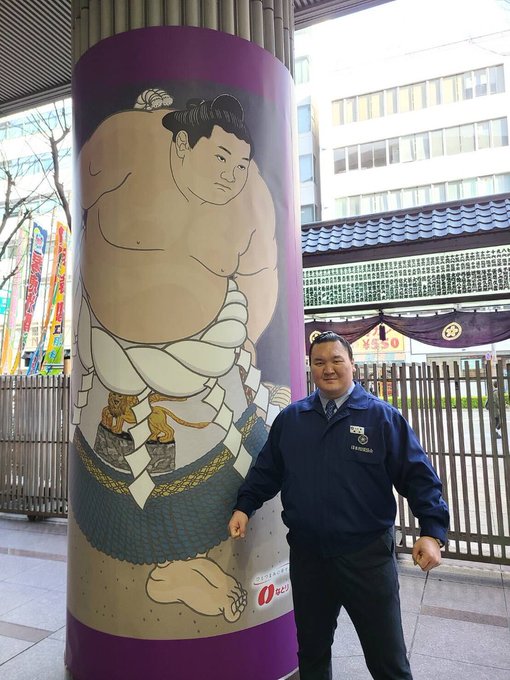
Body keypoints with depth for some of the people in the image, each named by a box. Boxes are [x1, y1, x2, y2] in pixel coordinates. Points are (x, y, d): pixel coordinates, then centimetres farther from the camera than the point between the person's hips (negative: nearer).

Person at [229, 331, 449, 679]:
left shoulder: (383, 416, -6)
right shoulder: (290, 418, 3)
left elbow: (418, 476, -6)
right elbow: (266, 470, 11)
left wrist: (432, 531, -14)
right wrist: (244, 507, 2)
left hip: (368, 555, -2)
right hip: (307, 556, 3)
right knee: (311, 650, 22)